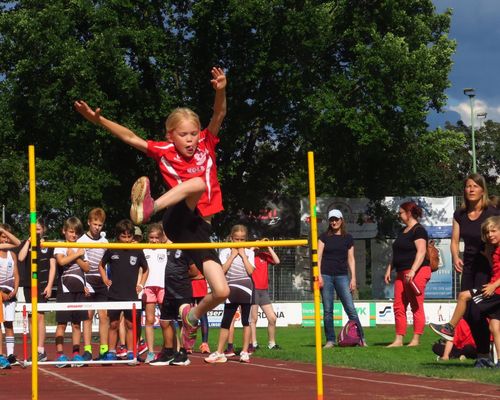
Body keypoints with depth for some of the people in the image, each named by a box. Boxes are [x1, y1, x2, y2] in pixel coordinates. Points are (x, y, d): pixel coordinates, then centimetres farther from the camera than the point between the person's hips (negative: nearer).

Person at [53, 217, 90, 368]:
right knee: (62, 323, -4)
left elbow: (86, 267, 5)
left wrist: (74, 257, -7)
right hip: (65, 289, -4)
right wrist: (77, 255, -7)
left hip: (79, 290, 4)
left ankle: (76, 353, 10)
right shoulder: (60, 247, 0)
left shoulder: (81, 249, 13)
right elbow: (61, 261, -19)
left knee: (77, 323, 6)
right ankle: (60, 354, -4)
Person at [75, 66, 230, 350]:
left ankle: (193, 316, 28)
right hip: (178, 220, -4)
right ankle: (150, 208, -57)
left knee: (221, 292, -6)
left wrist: (221, 91, -28)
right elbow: (130, 138, 1)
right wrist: (99, 120, -10)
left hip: (200, 227, 4)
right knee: (198, 182, -35)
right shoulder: (164, 151, 4)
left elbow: (219, 116, -9)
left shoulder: (206, 144, 7)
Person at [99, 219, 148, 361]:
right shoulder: (111, 251, 0)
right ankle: (111, 353, 10)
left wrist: (141, 284, 7)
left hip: (131, 295, 0)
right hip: (114, 295, 0)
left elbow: (145, 269, 16)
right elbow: (101, 265, 16)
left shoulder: (137, 252, 1)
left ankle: (130, 353, 8)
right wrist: (105, 279, 5)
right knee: (113, 324, 4)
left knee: (131, 324, 3)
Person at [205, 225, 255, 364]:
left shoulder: (249, 252, 6)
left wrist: (243, 255, -6)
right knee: (225, 321, 1)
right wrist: (233, 255, -7)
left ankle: (245, 352, 6)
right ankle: (219, 353, 5)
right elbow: (223, 270, -9)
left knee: (246, 321, 1)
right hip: (231, 289, 1)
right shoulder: (225, 252, 5)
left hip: (246, 288, 0)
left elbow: (250, 271, -8)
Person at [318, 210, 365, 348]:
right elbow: (319, 256, 3)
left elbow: (351, 259, 10)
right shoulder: (324, 237, 6)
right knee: (327, 310, 0)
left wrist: (353, 278, 3)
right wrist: (319, 276, -7)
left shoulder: (348, 238, 9)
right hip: (326, 275, 0)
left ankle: (361, 338, -1)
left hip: (342, 276, 0)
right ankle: (330, 340, 6)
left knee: (350, 308, -6)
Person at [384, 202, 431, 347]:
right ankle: (399, 339, 6)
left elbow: (421, 252, -18)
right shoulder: (402, 231, 21)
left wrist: (413, 270, -26)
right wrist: (389, 269, 19)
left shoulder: (418, 230, -8)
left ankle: (416, 340, -6)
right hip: (402, 273, 10)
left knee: (416, 307, -7)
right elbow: (396, 254, 28)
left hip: (416, 272, -10)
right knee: (399, 307, 5)